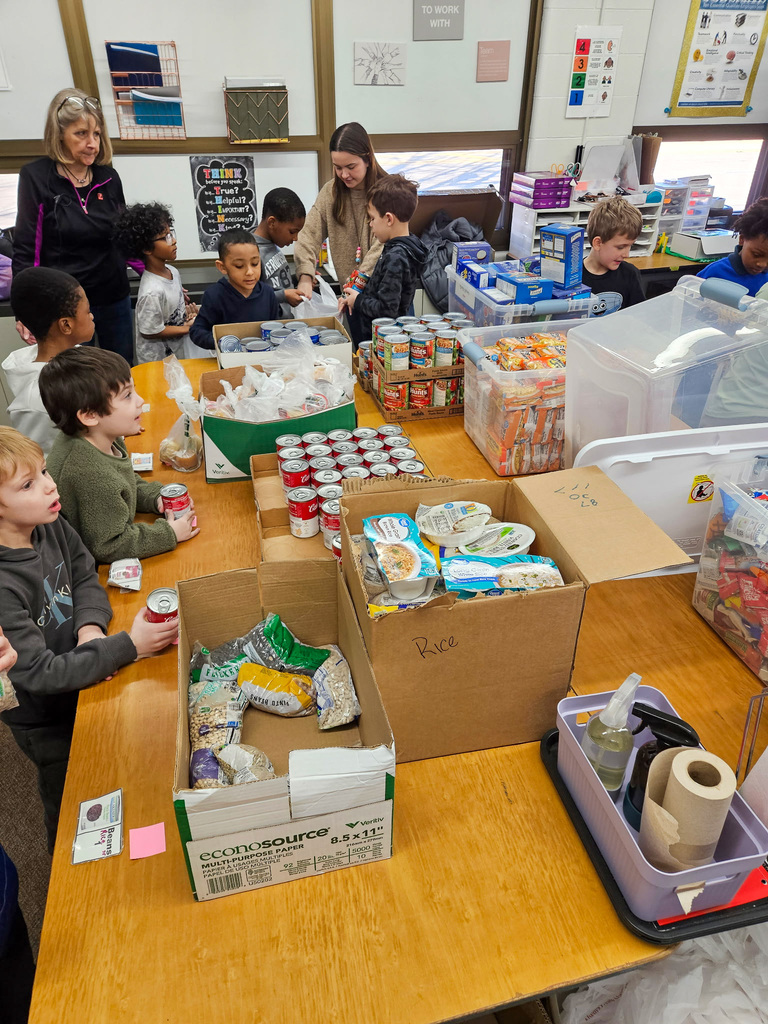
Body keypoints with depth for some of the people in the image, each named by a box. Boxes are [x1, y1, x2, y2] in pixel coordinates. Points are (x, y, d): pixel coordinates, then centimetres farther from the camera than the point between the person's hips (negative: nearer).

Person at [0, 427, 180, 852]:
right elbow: (40, 673, -32)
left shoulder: (49, 524, -17)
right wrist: (128, 646, -33)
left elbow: (85, 575, 0)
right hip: (44, 720, -5)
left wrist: (90, 627, -18)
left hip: (81, 680, 5)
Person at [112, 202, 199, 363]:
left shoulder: (173, 272, -2)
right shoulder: (152, 292, -29)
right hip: (158, 359, -8)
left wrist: (189, 310, -5)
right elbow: (150, 331, -22)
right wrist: (187, 328, -16)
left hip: (177, 351, 8)